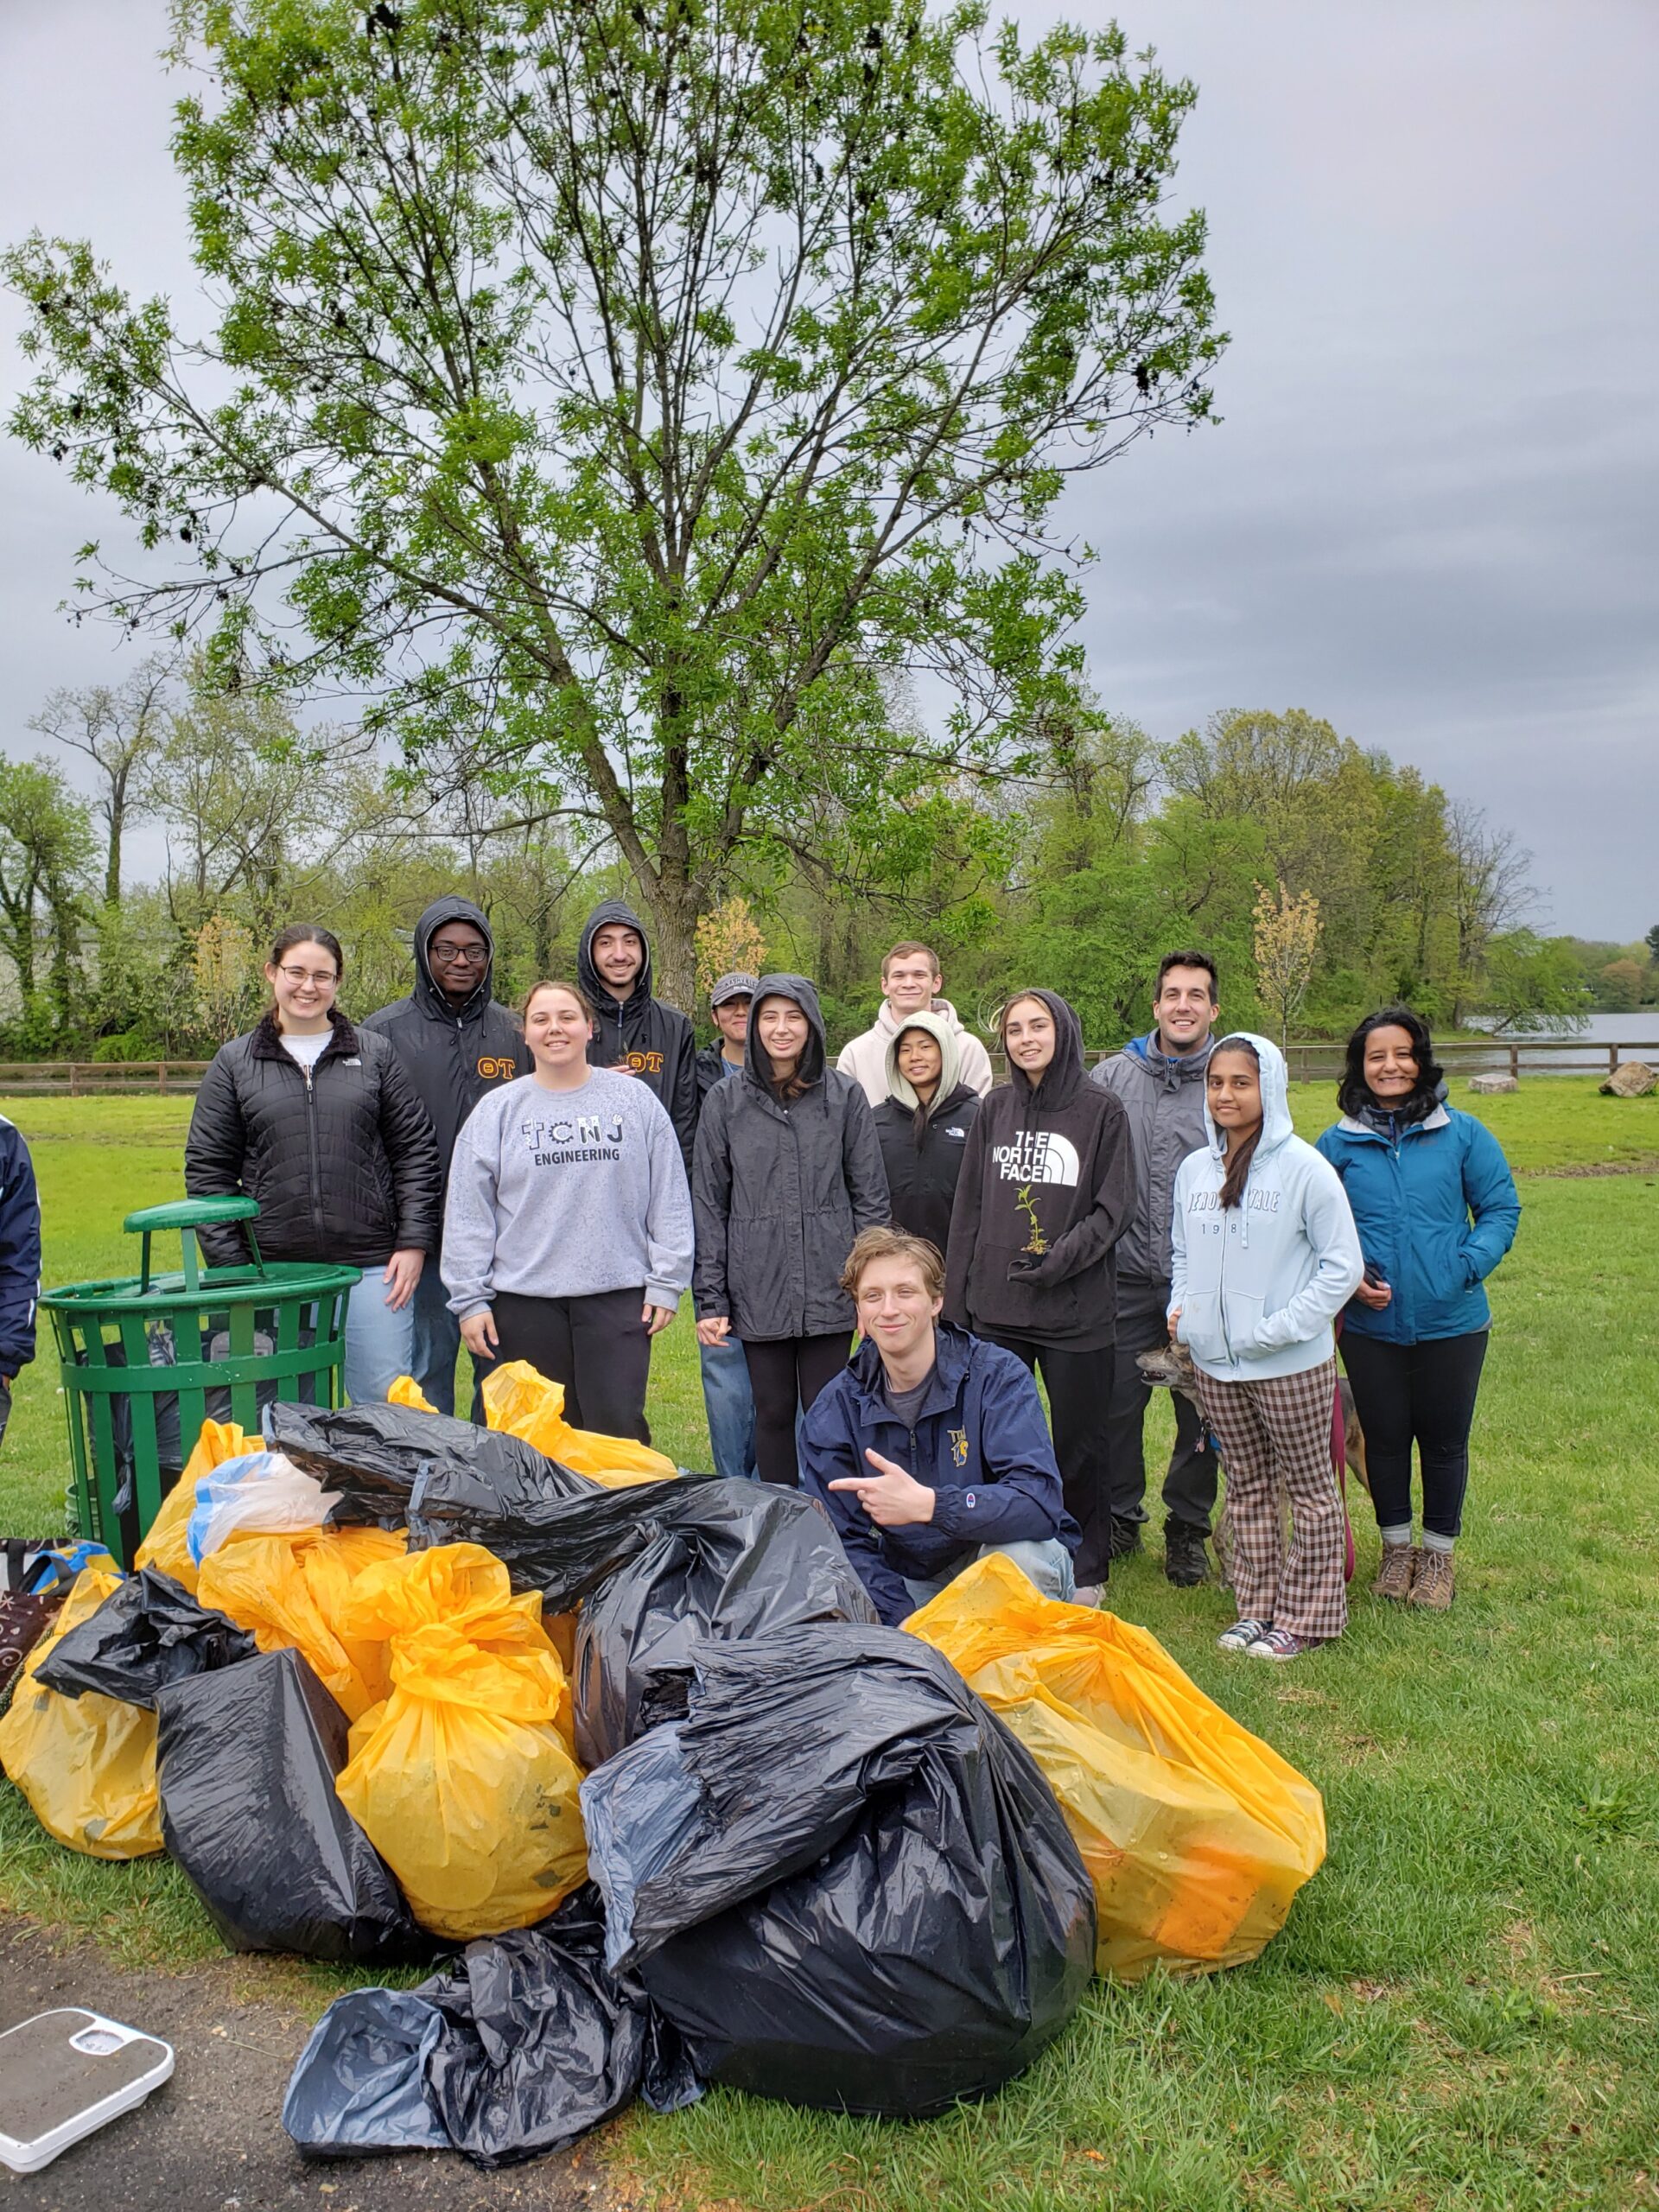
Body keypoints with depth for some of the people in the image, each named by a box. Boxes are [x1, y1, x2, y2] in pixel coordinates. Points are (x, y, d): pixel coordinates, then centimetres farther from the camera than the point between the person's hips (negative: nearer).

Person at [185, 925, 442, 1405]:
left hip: (372, 1264, 0)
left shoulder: (375, 1053, 8)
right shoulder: (234, 1063, 8)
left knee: (386, 1401, 3)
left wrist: (414, 1241, -2)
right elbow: (207, 1169, 7)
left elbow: (416, 1150, 6)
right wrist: (229, 1266, 0)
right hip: (275, 1271, 1)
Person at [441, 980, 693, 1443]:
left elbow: (669, 1200, 5)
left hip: (618, 1294, -1)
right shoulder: (497, 1110, 5)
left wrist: (666, 1283, 0)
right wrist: (470, 1299, 0)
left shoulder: (636, 1101, 5)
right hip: (525, 1301, 1)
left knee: (618, 1427, -3)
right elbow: (467, 1215, 5)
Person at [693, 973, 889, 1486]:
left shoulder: (845, 1097, 2)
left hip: (830, 1290, -1)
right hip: (758, 1293, 1)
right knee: (773, 1413, 9)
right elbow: (708, 1205, 4)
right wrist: (710, 1299, 1)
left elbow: (871, 1196, 4)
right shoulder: (725, 1104, 4)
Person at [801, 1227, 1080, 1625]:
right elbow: (845, 1543, -8)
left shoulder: (998, 1377, -14)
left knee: (1022, 1550, -34)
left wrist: (927, 1504, -40)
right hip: (908, 1585, 3)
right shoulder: (834, 1409, -6)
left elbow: (1040, 1503, -27)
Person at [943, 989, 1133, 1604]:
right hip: (996, 1306, 3)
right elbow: (968, 1208, 9)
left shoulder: (1102, 1109, -3)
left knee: (1078, 1443, 9)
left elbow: (1114, 1208, -5)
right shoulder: (995, 1109, 7)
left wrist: (1059, 1259, -17)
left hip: (1076, 1307, -3)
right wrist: (957, 1299, 6)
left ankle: (1086, 1569, 25)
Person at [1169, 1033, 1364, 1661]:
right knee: (1248, 1489, 16)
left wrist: (1282, 1327, -17)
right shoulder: (1193, 1169, 5)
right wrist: (1180, 1308, 2)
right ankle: (1258, 1607, 28)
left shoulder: (1304, 1167, -12)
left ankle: (1306, 1615, 20)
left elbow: (1342, 1264, -11)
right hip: (1215, 1363, 5)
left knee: (1309, 1488, 9)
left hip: (1292, 1365, -5)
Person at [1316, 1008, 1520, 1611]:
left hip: (1451, 1323, -1)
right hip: (1370, 1327, 1)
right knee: (1385, 1438, 14)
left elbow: (1501, 1209, 0)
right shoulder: (1338, 1143, -1)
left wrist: (1468, 1266, -14)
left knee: (1444, 1441, 12)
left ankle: (1438, 1554, 32)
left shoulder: (1462, 1134, -4)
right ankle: (1396, 1546, 35)